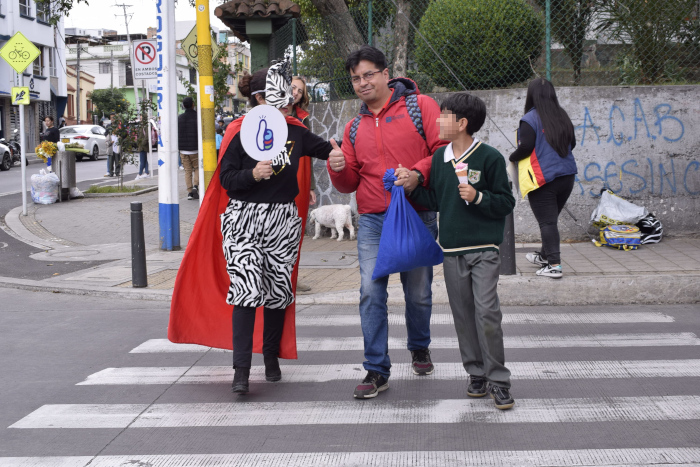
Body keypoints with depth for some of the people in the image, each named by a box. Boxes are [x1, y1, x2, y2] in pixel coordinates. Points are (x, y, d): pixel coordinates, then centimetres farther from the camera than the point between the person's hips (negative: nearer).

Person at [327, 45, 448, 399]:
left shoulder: (419, 106, 0)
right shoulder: (355, 127, 14)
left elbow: (445, 149, -7)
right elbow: (349, 184, 15)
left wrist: (418, 173, -22)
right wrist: (338, 169, -7)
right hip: (373, 222, 3)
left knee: (419, 293, 9)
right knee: (371, 292, -8)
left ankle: (419, 348, 36)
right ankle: (377, 370, -2)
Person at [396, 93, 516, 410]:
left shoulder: (489, 157, -7)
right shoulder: (439, 157, 10)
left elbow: (506, 203, -5)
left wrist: (478, 197, -19)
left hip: (483, 249, -6)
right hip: (451, 249, 6)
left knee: (487, 312, -12)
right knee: (463, 315, 9)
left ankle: (498, 380, -3)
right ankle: (477, 375, 20)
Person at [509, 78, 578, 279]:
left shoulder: (530, 119, -12)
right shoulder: (562, 117, 7)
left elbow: (525, 147, -18)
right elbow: (572, 143, 15)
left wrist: (512, 158, 1)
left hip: (543, 178, -6)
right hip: (567, 176, 6)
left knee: (547, 222, -3)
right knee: (551, 219, 20)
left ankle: (554, 265, -8)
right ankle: (545, 255, 34)